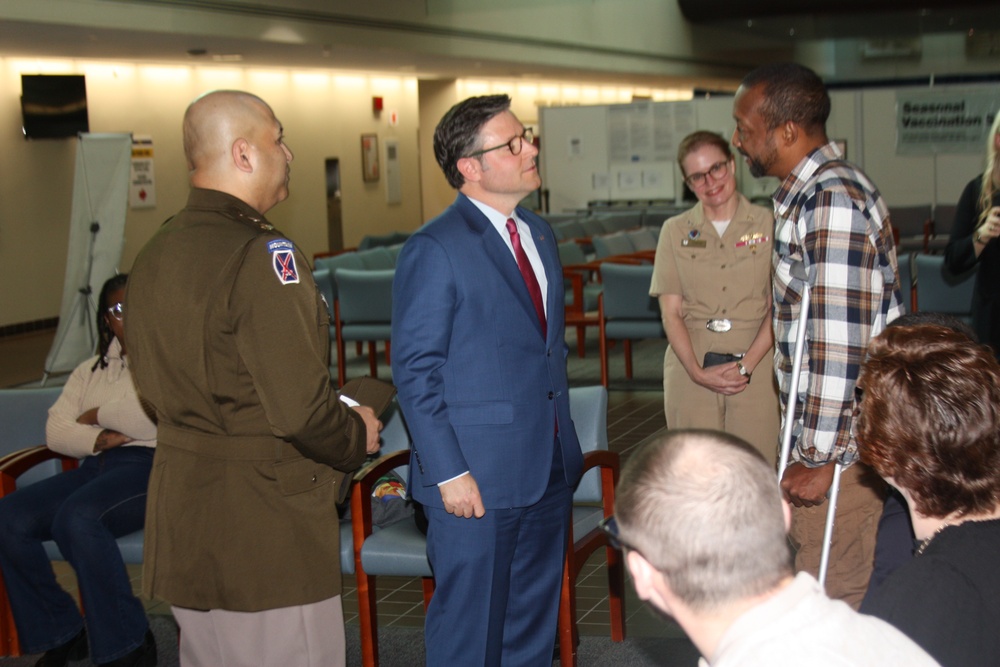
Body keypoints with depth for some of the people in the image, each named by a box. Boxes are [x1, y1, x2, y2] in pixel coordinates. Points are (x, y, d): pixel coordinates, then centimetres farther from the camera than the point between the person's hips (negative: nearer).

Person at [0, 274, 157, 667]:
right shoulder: (90, 371, 24)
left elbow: (151, 418, -13)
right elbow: (55, 432, 13)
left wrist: (95, 416, 3)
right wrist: (101, 437, -7)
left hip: (151, 463, -6)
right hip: (96, 467, 6)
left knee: (76, 517, -35)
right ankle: (60, 633, -2)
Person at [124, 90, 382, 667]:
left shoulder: (155, 254, 8)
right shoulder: (263, 255, -20)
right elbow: (301, 409, -24)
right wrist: (359, 436, -3)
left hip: (182, 512, 9)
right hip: (266, 526, -9)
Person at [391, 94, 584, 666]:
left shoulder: (539, 234, 11)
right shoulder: (435, 250, -14)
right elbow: (416, 372, -14)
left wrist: (562, 437, 13)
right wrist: (448, 473, -17)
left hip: (550, 467, 8)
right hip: (478, 477, -7)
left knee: (536, 618, 18)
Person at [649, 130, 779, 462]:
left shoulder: (767, 224, 5)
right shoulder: (675, 232, 9)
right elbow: (671, 313, 5)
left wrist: (745, 364, -10)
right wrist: (697, 371, -9)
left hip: (755, 364, -1)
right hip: (690, 366, 1)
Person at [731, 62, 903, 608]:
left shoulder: (833, 199, -20)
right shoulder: (809, 192, 13)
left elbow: (841, 342, -24)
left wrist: (819, 456, -20)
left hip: (840, 445, -10)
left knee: (827, 594, -1)